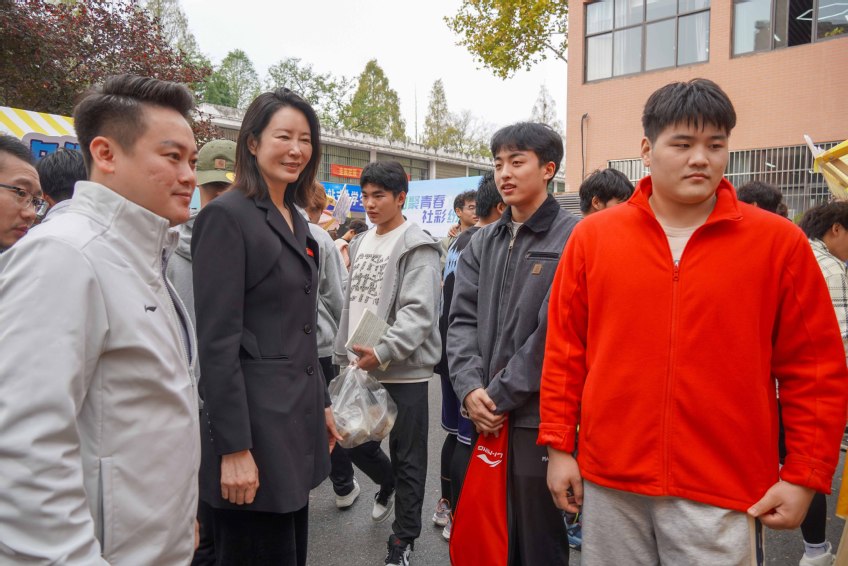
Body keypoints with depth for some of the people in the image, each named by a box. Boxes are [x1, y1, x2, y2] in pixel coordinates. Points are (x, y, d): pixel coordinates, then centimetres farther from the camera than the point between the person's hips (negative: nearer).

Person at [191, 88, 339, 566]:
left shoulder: (297, 220, 13)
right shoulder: (226, 216, -12)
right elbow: (217, 340, -17)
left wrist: (322, 403, 17)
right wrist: (234, 448, -18)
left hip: (298, 420, 8)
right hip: (256, 420, -8)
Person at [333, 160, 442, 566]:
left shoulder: (417, 247, -10)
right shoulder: (360, 244, 13)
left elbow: (419, 312, -21)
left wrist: (384, 352, -32)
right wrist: (343, 356, 15)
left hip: (403, 371, -7)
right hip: (359, 367, 7)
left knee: (407, 459, 6)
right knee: (355, 443, 16)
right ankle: (387, 483, 47)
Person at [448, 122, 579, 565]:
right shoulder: (483, 242, 12)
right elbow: (462, 318, 6)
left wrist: (500, 396, -12)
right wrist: (470, 387, -8)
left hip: (537, 416, -5)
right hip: (483, 415, 6)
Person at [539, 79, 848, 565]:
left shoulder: (779, 242, -3)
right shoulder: (592, 237, 0)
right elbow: (565, 351, 3)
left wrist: (804, 478, -1)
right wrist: (559, 445, 2)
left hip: (724, 494, -1)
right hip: (609, 483, 2)